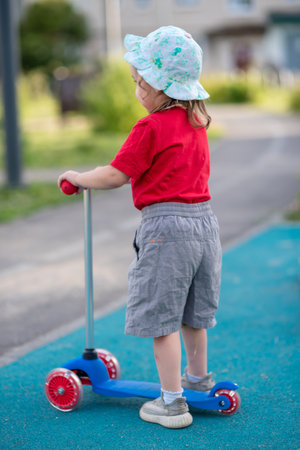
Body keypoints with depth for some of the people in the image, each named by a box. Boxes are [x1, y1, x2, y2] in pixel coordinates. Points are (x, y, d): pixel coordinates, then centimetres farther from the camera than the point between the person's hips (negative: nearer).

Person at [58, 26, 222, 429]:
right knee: (192, 311, 22)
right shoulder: (197, 122, 11)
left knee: (161, 316, 0)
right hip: (204, 220, 8)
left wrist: (77, 178, 4)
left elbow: (115, 176, -13)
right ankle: (198, 379, 38)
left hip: (166, 225, -8)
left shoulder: (151, 128, -15)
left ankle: (172, 402, 3)